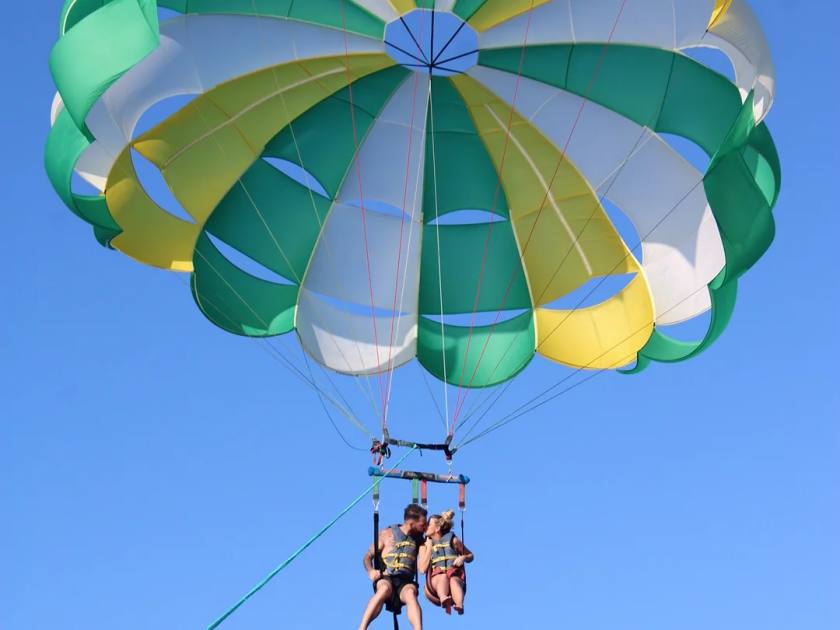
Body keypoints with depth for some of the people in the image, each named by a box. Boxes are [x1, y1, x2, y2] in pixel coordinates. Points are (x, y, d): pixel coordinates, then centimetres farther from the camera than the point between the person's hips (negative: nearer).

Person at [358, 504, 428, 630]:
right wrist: (370, 571, -11)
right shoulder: (387, 534, 11)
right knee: (385, 589, -38)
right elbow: (368, 557, 8)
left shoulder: (418, 539, 20)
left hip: (406, 581, 2)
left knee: (410, 593, -35)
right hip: (385, 578, -2)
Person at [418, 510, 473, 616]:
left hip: (455, 577, 0)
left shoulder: (452, 540, 11)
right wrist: (429, 547, 0)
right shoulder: (425, 545, 13)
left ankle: (459, 606, -65)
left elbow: (470, 555, 22)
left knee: (453, 580, -37)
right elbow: (422, 569, -1)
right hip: (435, 582, 0)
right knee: (444, 577, -36)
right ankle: (444, 599, -70)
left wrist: (463, 558, -1)